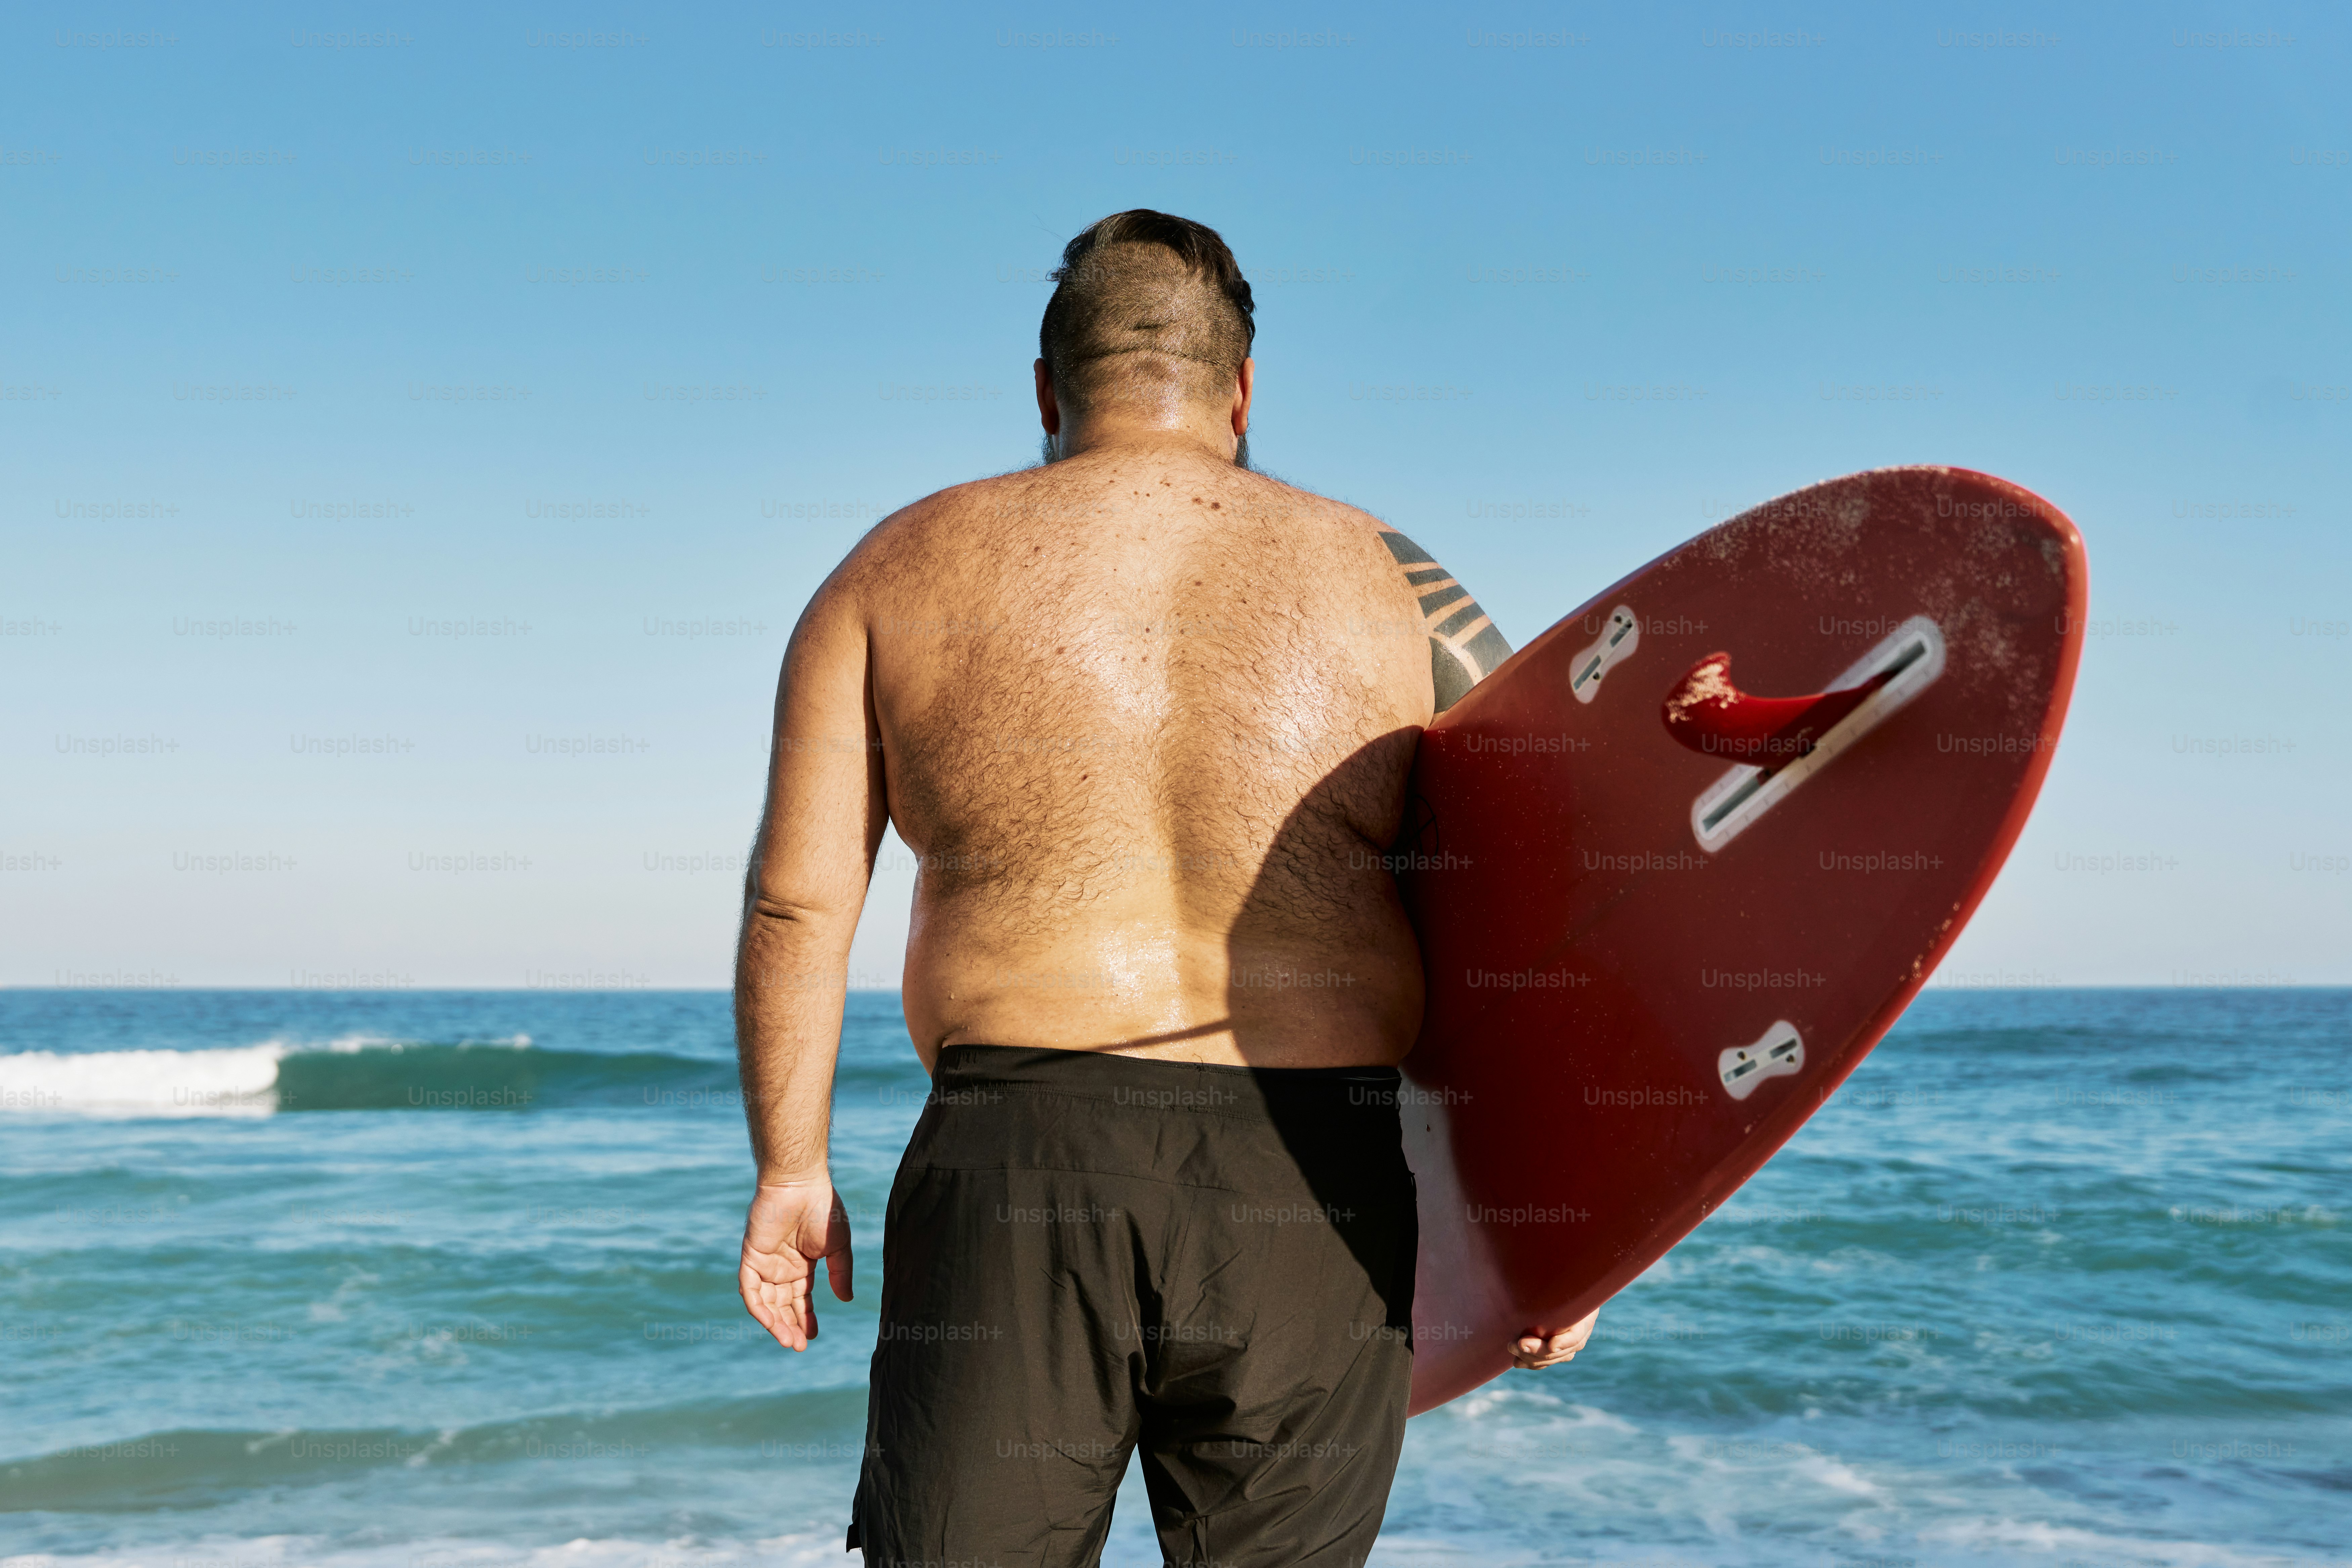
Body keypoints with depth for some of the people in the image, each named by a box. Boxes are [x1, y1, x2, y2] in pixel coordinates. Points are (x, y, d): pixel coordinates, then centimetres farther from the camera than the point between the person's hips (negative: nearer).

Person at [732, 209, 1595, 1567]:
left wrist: (792, 1166, 11)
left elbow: (797, 904, 2)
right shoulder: (1386, 583, 7)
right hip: (1309, 1198, 1)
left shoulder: (901, 571, 7)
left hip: (1015, 1162, 0)